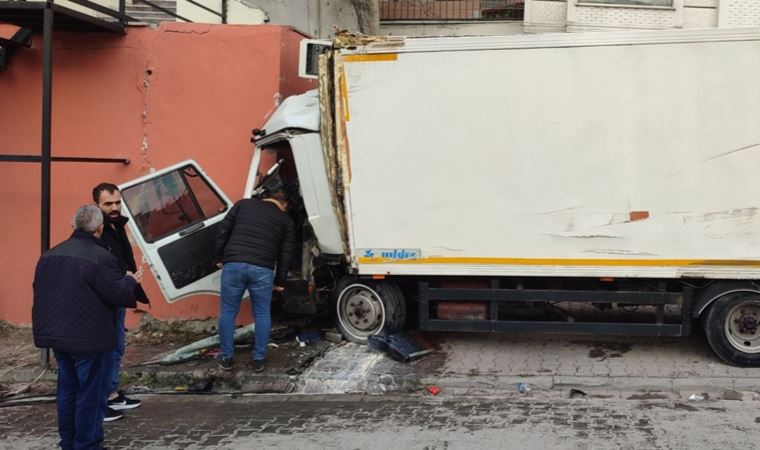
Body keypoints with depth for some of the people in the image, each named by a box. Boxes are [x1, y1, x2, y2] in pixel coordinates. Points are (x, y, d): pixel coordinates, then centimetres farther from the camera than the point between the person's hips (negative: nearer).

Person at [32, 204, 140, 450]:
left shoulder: (50, 255, 7)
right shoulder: (100, 258, -19)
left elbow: (40, 291, 13)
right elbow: (119, 295, -18)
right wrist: (130, 280, 2)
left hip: (58, 336, 8)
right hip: (90, 339, -8)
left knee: (67, 390, 17)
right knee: (91, 393, 2)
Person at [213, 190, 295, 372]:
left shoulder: (243, 204, 19)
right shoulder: (286, 220, 17)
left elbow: (223, 230, 13)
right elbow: (285, 254, 13)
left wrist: (218, 258, 19)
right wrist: (280, 281, 19)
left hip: (233, 265, 1)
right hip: (262, 269, -1)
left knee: (227, 312, 12)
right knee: (262, 314, 13)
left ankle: (226, 358, 18)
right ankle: (259, 359, 16)